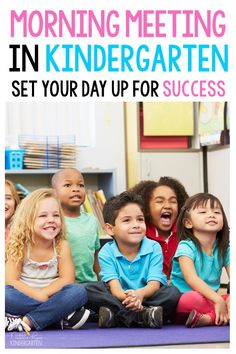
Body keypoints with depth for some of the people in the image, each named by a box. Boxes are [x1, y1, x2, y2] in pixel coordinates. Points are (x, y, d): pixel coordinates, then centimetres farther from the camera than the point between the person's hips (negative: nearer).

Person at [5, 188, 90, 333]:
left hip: (51, 298, 1)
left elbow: (68, 280, -8)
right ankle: (63, 316, -27)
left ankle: (25, 322, -28)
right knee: (5, 293, -33)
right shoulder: (19, 246, -5)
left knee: (79, 292, -26)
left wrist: (43, 293, -21)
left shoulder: (62, 245, 0)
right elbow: (11, 282, -13)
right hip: (25, 300, -1)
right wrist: (37, 295, -24)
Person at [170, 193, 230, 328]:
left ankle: (207, 318, -31)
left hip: (211, 300, 6)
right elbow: (191, 279, -24)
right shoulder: (186, 247, -11)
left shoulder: (225, 249, 5)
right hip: (183, 298, -6)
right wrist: (218, 300, -33)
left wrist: (231, 299, -27)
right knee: (192, 299, -40)